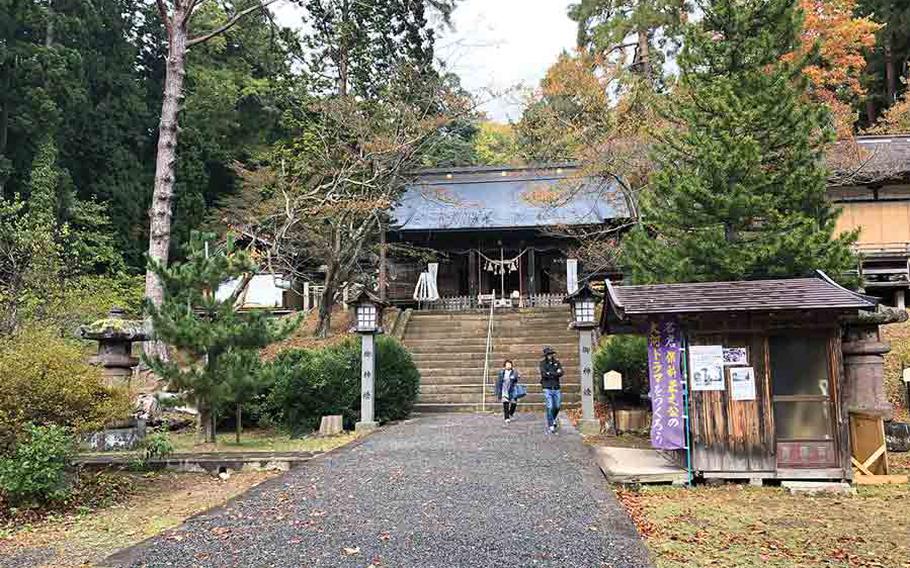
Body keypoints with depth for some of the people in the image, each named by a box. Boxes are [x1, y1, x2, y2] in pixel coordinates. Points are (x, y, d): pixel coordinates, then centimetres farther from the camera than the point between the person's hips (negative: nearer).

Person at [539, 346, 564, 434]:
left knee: (557, 406, 9)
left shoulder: (557, 362, 8)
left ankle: (553, 419, 36)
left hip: (556, 388, 3)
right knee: (550, 407, -8)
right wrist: (556, 373, -12)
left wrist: (550, 374, -18)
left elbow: (562, 373, -6)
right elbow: (544, 373, -15)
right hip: (547, 388, -3)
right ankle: (551, 425, 0)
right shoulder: (543, 363, 0)